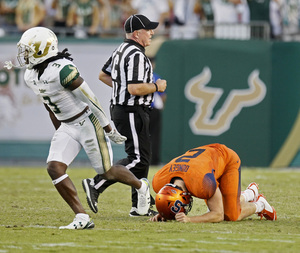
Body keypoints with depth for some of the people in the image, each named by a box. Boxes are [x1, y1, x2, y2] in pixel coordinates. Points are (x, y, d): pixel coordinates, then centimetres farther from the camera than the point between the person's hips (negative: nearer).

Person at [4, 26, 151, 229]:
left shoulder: (63, 70, -28)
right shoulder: (30, 76, 0)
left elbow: (90, 99, -22)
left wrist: (109, 129, -16)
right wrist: (59, 130, 22)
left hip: (87, 121, -8)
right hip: (67, 127, 8)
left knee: (107, 172, 5)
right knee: (54, 168, -11)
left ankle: (141, 186, 36)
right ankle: (82, 218, -9)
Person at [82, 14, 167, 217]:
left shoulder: (121, 50, 13)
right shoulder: (136, 55, -18)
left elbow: (103, 75, 23)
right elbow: (135, 89, -27)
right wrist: (156, 86, -12)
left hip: (119, 107, 11)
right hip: (132, 112, -11)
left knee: (143, 157, 13)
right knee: (138, 159, -10)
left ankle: (139, 206, 15)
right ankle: (96, 184, -13)